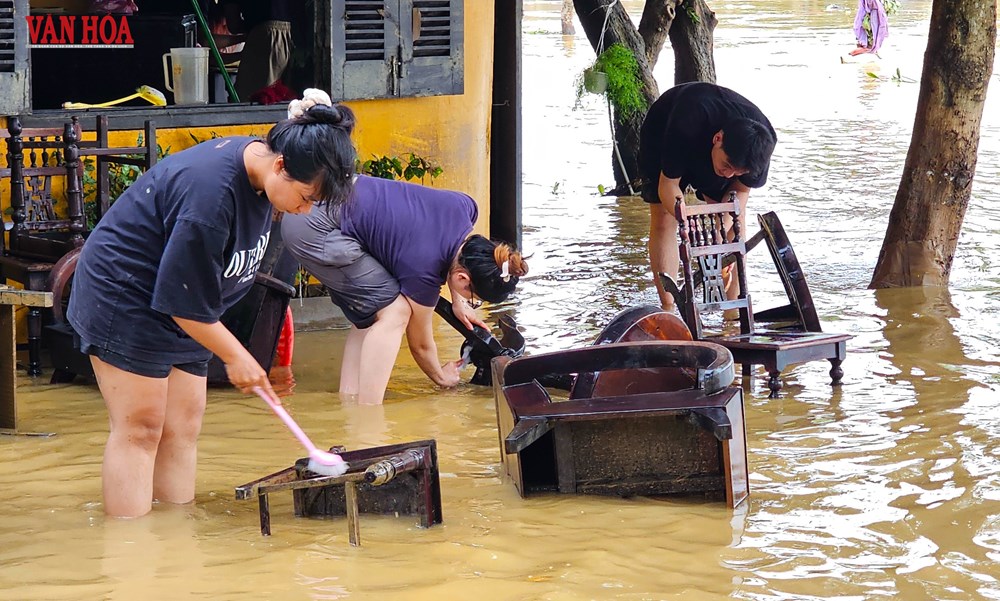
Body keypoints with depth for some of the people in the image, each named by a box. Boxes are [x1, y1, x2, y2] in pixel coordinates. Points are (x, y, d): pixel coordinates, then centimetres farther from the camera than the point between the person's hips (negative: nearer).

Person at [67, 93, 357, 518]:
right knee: (140, 427, -8)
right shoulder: (210, 192, -33)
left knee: (182, 427, 6)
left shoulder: (260, 173, -5)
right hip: (126, 299, -9)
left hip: (182, 315, 9)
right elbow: (184, 302, -26)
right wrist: (235, 356, -17)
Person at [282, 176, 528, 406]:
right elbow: (420, 344, 0)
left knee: (369, 315, 13)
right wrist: (441, 377, 19)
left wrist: (456, 301, 24)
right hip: (315, 227, -10)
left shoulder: (465, 208, -4)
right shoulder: (423, 272, -19)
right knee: (394, 312, -10)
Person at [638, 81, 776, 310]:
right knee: (662, 219, -13)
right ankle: (668, 312, -9)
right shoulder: (685, 127, -47)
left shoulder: (762, 142, -33)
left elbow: (741, 189, -18)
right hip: (661, 138, -3)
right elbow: (668, 186, -36)